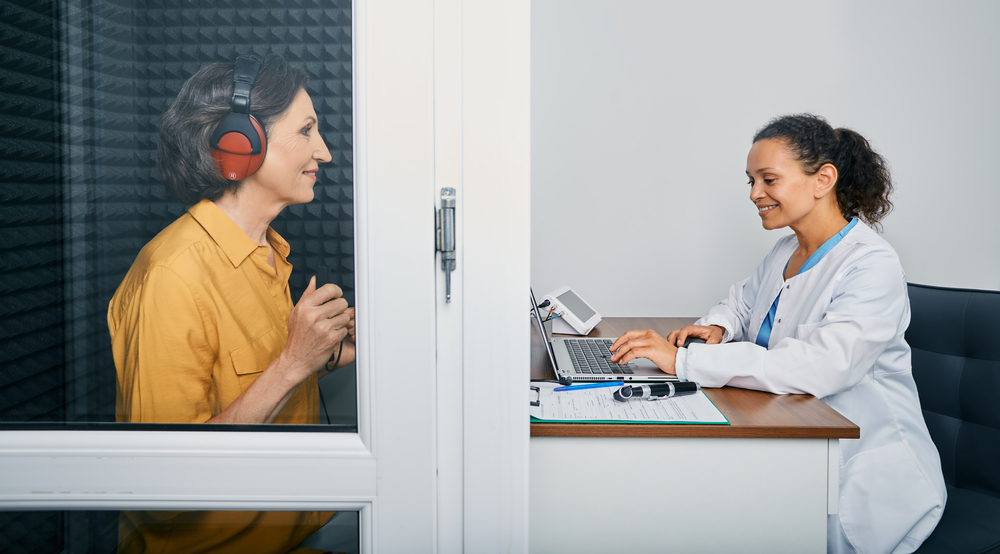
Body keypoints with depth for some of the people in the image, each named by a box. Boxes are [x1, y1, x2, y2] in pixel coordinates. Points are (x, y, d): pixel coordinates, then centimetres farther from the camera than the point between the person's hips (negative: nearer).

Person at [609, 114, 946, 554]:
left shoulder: (873, 266, -17)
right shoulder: (787, 251, 10)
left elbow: (818, 366, -32)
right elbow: (744, 300, 29)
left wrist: (683, 360, -32)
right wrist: (717, 327, 2)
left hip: (868, 477, -7)